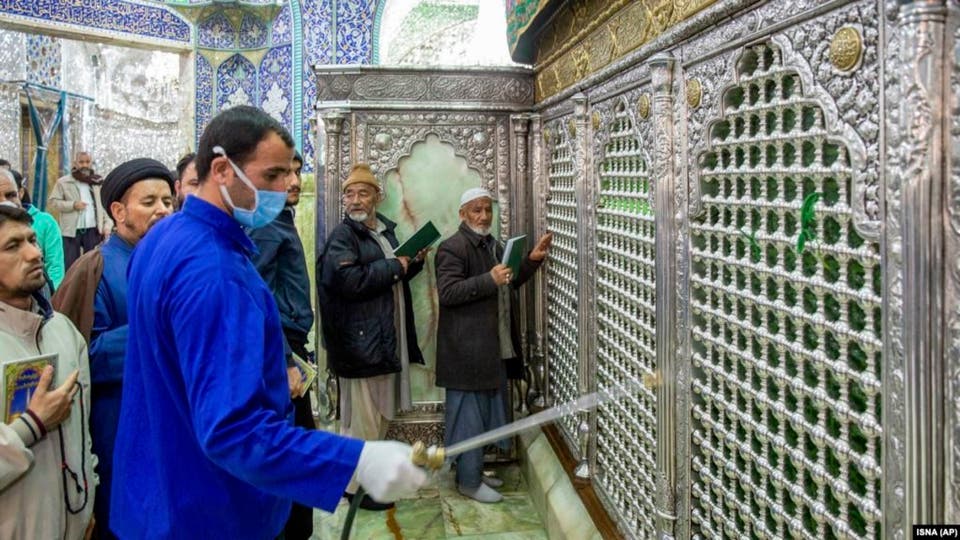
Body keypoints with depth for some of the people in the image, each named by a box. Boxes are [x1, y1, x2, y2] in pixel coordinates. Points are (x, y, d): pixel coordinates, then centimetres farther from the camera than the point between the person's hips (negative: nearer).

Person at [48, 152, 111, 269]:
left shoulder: (97, 182, 11)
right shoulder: (63, 182, 2)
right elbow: (52, 201, -1)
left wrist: (107, 224, 1)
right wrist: (73, 205, -14)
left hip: (93, 230, 2)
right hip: (71, 231, -2)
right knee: (70, 265, 1)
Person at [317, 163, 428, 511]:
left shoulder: (385, 231, 14)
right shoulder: (342, 235, -11)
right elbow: (348, 279, -26)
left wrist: (414, 262, 7)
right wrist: (393, 266, -16)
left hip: (386, 338, 9)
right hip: (360, 341, -8)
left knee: (380, 415, 18)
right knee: (362, 419, 0)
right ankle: (356, 486, 14)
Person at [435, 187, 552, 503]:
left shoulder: (493, 246, 16)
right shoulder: (452, 248, -12)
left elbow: (510, 283, 26)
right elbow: (447, 292, -21)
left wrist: (533, 260, 12)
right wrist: (489, 280, -27)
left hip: (493, 346, 9)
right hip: (467, 349, -9)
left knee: (486, 411, 16)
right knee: (469, 413, -1)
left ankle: (475, 470, 29)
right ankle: (468, 481, 10)